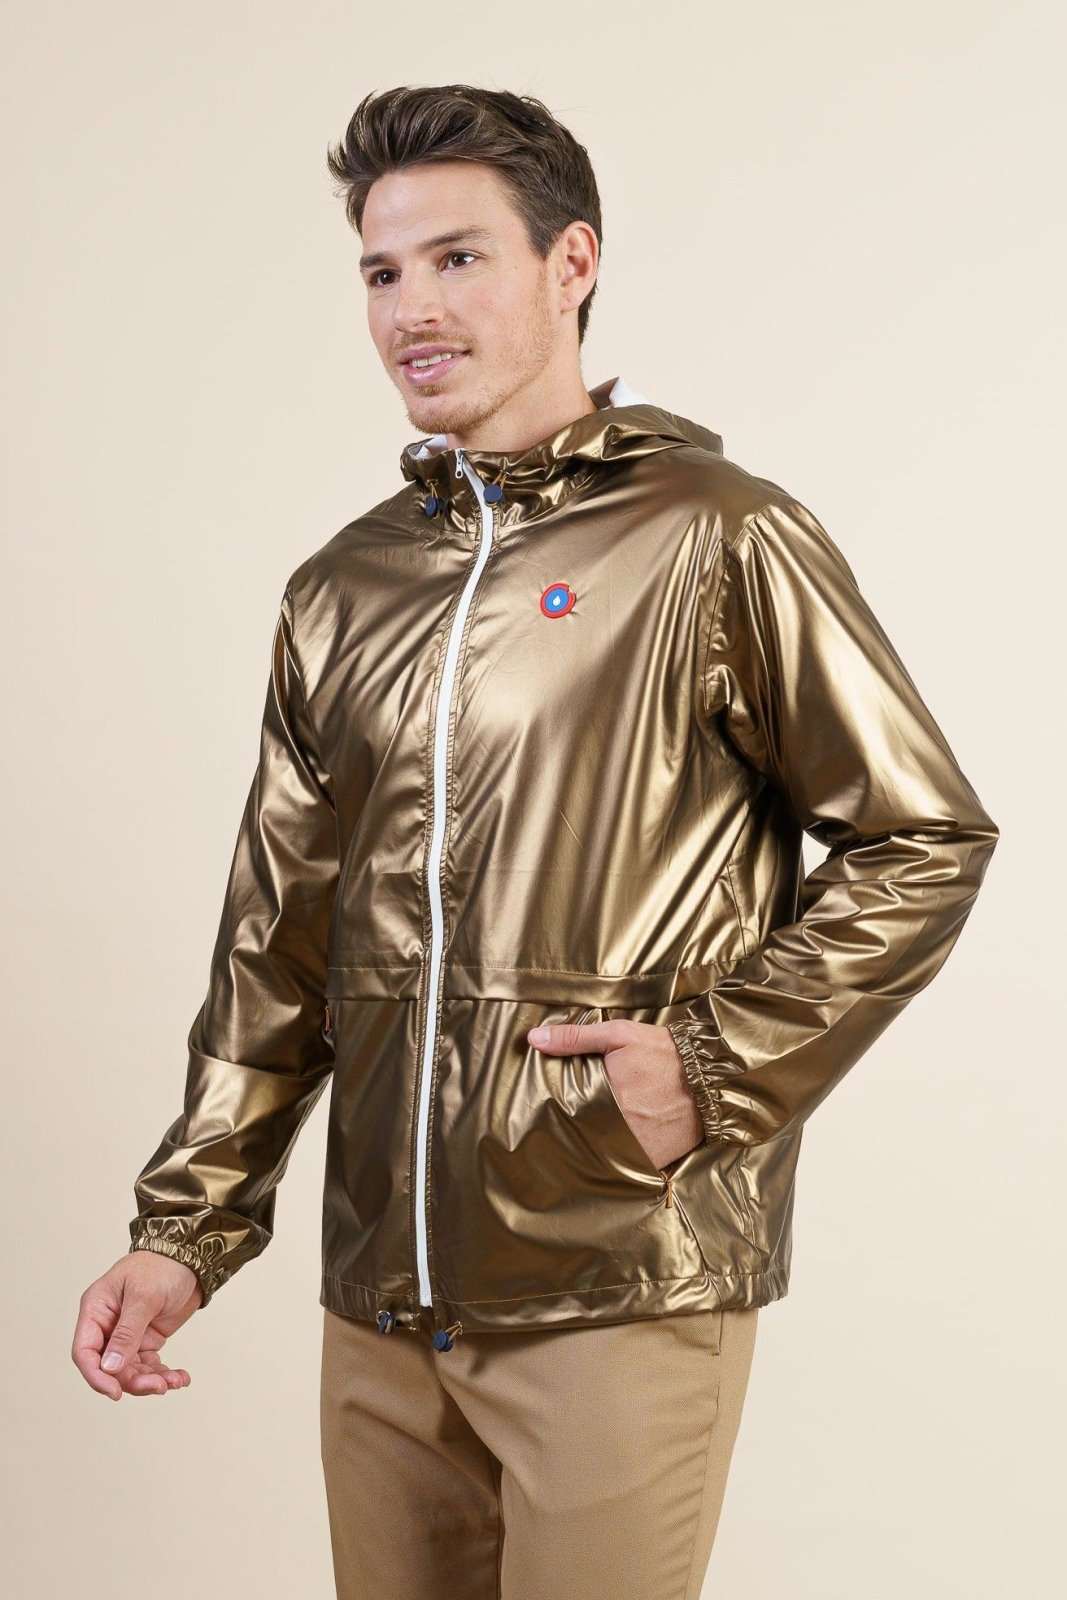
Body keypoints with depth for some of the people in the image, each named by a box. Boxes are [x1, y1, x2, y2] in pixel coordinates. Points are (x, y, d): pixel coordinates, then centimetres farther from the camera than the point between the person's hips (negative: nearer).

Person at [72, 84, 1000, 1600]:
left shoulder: (717, 540, -5)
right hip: (381, 1292, 5)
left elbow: (926, 838, -4)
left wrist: (722, 1068, -12)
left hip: (624, 1286, -5)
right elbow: (278, 939, 12)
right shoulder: (343, 590, 11)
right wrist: (185, 1225, 8)